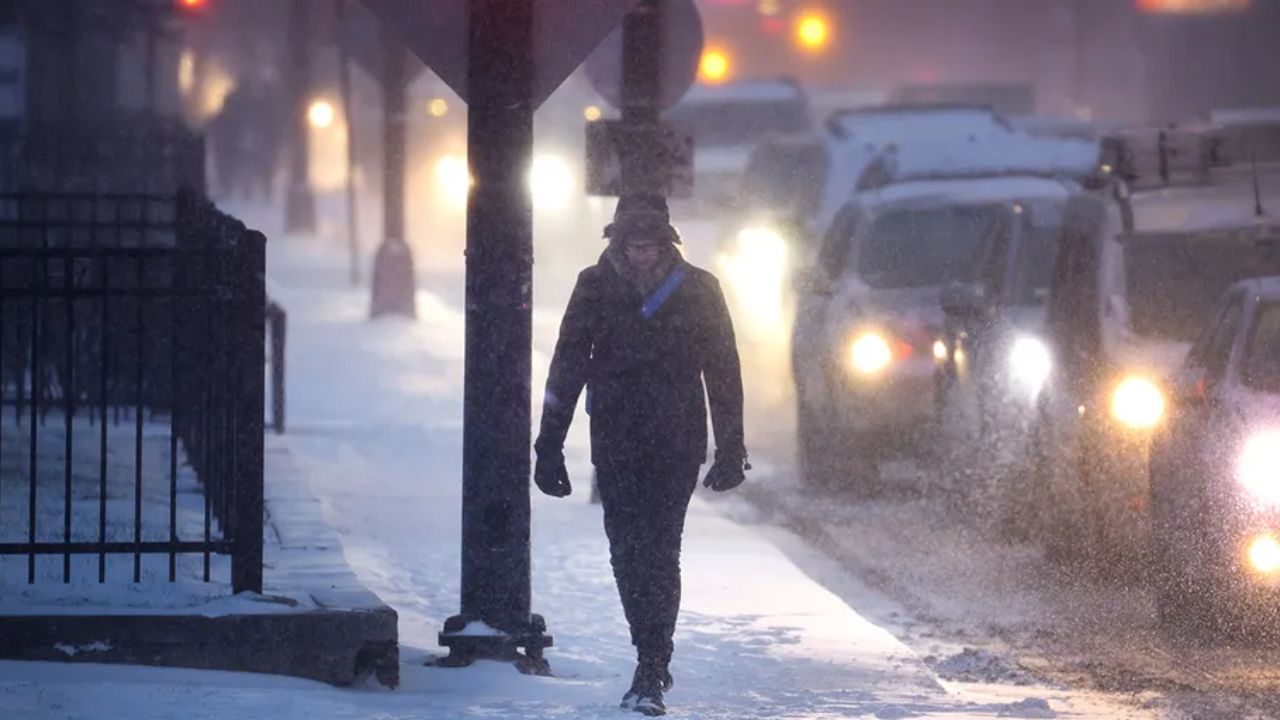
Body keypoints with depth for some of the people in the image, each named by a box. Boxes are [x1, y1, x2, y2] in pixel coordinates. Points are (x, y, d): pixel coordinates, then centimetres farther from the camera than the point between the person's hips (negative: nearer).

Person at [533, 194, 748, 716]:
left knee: (658, 551, -9)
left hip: (677, 445, -2)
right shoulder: (595, 289, 2)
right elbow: (566, 372, 5)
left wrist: (731, 449, 3)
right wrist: (550, 447, 2)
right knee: (627, 553, 0)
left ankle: (651, 673, -7)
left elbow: (723, 373, 5)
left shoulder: (697, 291, -1)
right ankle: (654, 663, 12)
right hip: (615, 446, 2)